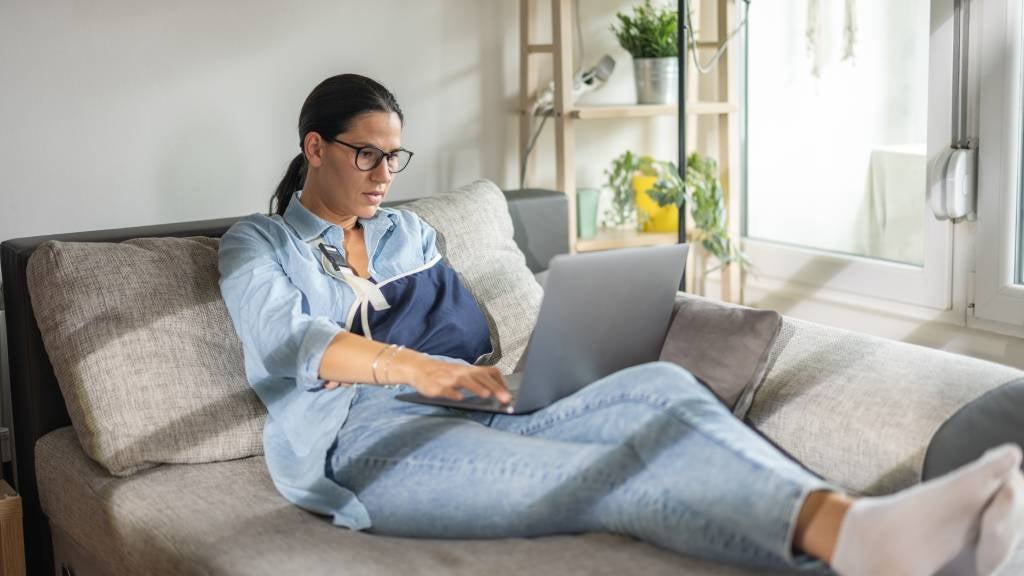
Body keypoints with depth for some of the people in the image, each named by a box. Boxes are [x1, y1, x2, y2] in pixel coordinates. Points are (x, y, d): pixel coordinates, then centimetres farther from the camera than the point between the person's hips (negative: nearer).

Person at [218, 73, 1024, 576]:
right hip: (362, 446, -5)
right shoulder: (256, 243, 12)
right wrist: (416, 368, -25)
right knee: (618, 476, -34)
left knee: (659, 387, -26)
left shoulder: (408, 232, 29)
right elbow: (281, 341, -10)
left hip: (460, 426, 5)